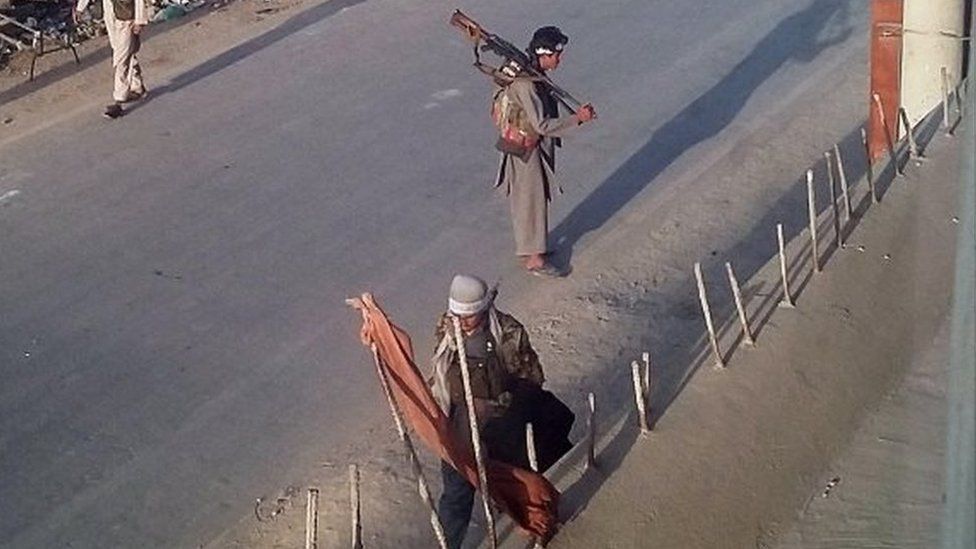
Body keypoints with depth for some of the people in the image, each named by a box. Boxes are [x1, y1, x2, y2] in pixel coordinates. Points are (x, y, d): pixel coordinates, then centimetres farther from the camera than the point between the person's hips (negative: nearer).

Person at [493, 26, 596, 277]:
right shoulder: (525, 84, -31)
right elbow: (543, 125, -32)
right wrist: (578, 118, -30)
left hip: (540, 147, 9)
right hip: (527, 150, -9)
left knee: (536, 198, 22)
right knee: (531, 202, 3)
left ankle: (529, 245, 38)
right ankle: (534, 259, 15)